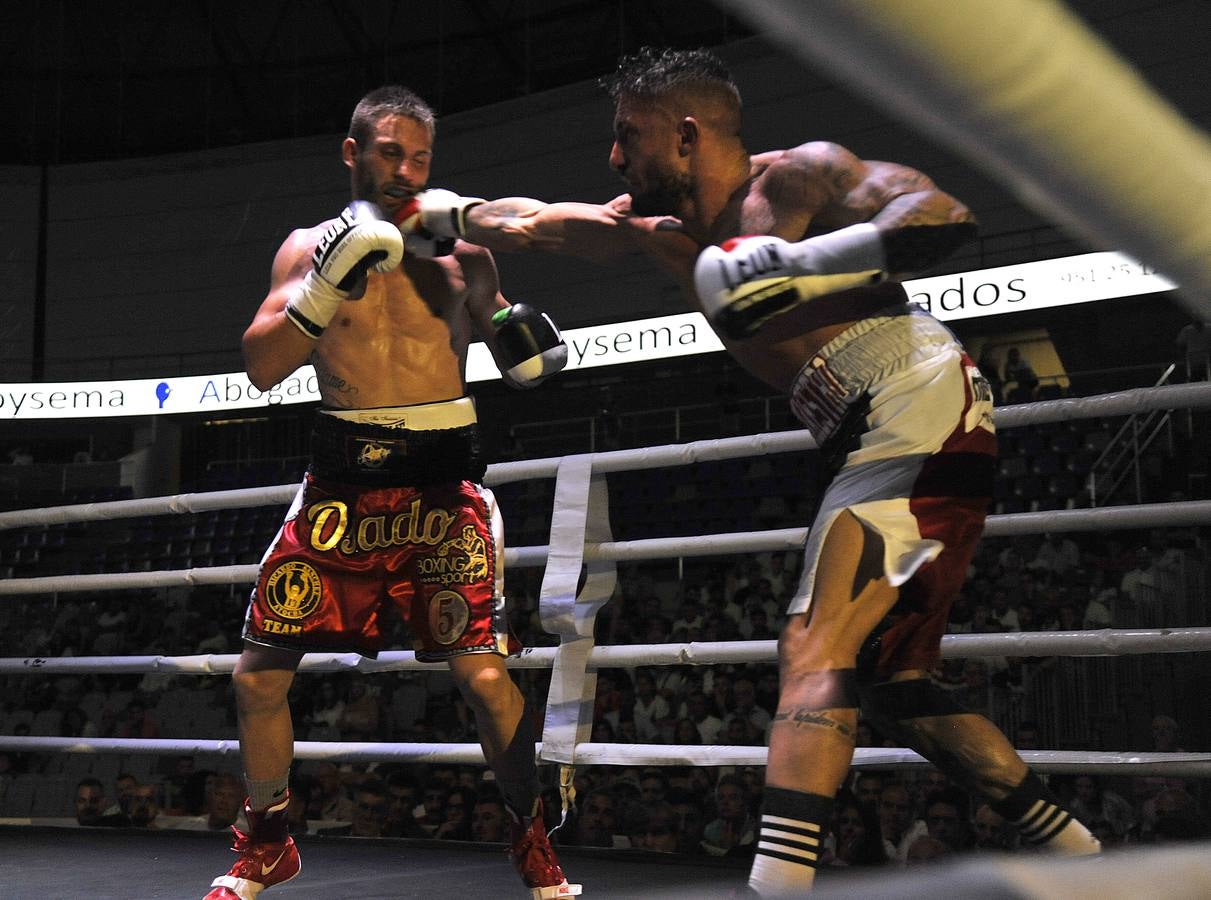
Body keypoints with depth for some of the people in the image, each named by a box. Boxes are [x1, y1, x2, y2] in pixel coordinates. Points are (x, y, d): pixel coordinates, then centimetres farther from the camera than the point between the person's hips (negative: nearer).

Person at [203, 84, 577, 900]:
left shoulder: (464, 257, 5)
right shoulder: (310, 248, 5)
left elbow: (523, 368, 17)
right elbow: (261, 368, -7)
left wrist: (525, 335, -6)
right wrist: (328, 284, -19)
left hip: (440, 487, -1)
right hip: (340, 486, 2)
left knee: (484, 672, -13)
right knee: (259, 675, 4)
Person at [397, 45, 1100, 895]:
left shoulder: (799, 177, -5)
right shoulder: (670, 225, 18)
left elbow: (946, 217, -18)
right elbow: (539, 222, 31)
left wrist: (802, 264, -25)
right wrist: (444, 213, 35)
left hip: (924, 413, -9)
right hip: (874, 447, 9)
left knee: (817, 654, -19)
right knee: (887, 679, 14)